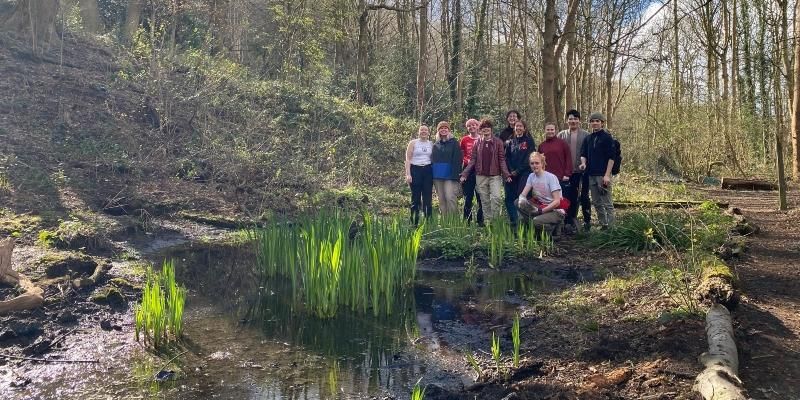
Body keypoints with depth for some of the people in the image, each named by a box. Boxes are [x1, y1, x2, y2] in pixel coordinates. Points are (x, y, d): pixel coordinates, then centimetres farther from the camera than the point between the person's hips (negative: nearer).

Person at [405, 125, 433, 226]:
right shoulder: (413, 143, 3)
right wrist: (408, 174, -11)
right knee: (416, 198, 0)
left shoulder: (432, 145, 11)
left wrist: (434, 174, 5)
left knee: (427, 197, 1)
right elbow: (408, 159, -1)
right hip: (415, 170, -2)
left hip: (428, 171, 2)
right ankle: (414, 223, 5)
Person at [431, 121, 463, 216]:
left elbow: (457, 160, -5)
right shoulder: (435, 145, 15)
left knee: (450, 197, -14)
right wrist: (432, 174, 7)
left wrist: (455, 174, -15)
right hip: (437, 176, 5)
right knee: (441, 199, 7)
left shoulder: (454, 143, 1)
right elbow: (432, 160, 16)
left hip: (449, 175, -5)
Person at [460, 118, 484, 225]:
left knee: (480, 197, 2)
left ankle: (480, 220, 10)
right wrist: (468, 161, -4)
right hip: (468, 170, 1)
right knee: (468, 197, 5)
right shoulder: (464, 140, 5)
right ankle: (467, 220, 12)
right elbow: (461, 156, 9)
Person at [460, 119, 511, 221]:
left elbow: (502, 159, -1)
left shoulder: (498, 142, 2)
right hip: (481, 176, 2)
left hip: (495, 175, -2)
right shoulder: (477, 142, 7)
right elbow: (472, 160, 6)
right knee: (485, 201, 5)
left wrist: (506, 174, -12)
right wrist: (464, 174, -2)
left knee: (496, 197, -15)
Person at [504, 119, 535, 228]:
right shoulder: (510, 142, 16)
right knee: (509, 198, 0)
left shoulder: (529, 141, 4)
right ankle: (513, 222, 7)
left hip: (524, 173, -4)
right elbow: (507, 158, 9)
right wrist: (511, 170, -6)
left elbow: (529, 158, -5)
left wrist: (518, 171, -10)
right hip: (511, 174, 4)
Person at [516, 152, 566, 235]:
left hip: (555, 210, -6)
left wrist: (541, 210, -21)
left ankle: (552, 227, -2)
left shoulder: (551, 177, -13)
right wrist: (521, 199, -26)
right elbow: (523, 194, -1)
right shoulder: (531, 176, 5)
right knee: (518, 202, -13)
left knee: (536, 221, -34)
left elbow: (557, 201, -17)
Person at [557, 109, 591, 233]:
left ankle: (587, 221, 17)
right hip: (568, 171, 2)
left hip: (583, 170, -1)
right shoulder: (561, 135, 6)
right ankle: (571, 222, 14)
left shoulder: (586, 135, 1)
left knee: (584, 196, 5)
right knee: (571, 197, 6)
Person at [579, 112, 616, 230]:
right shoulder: (588, 138, 12)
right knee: (596, 203, 12)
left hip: (603, 175, -6)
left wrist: (607, 175, -16)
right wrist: (583, 162, -9)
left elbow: (611, 157, -9)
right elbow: (583, 154, 14)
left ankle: (610, 227, -1)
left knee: (607, 203, -5)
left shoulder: (607, 137, -5)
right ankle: (603, 225, 21)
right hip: (591, 175, 6)